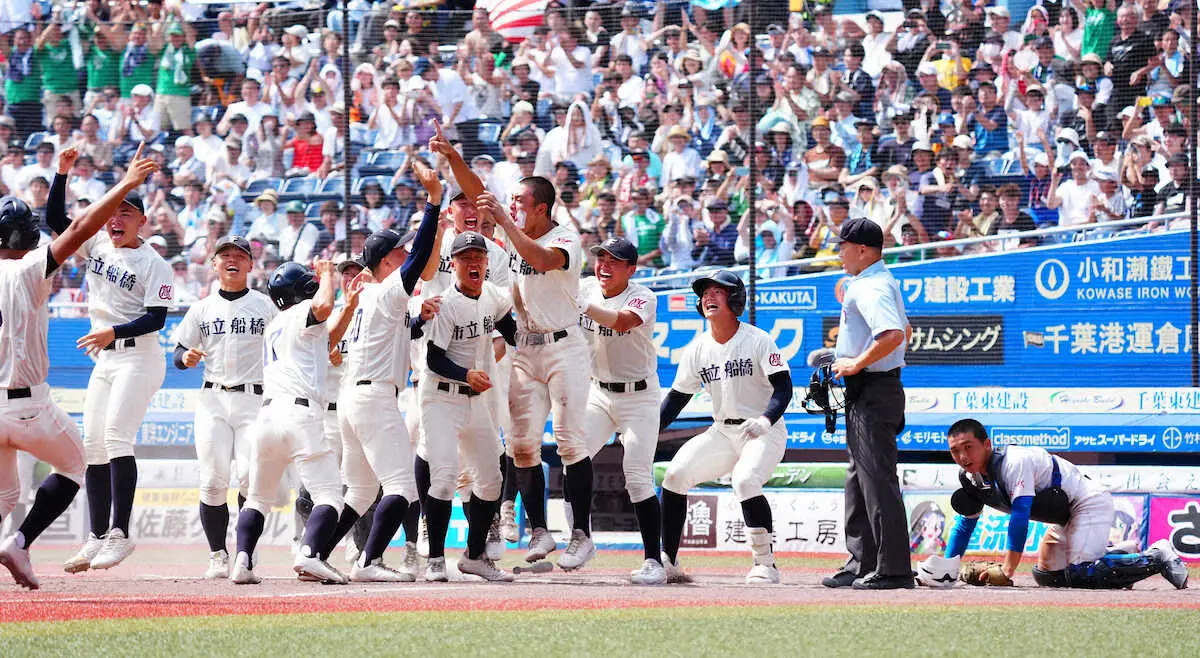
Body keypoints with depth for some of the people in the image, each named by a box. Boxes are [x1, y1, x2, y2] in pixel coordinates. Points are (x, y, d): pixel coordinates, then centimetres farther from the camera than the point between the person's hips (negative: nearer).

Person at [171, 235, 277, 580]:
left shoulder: (266, 306, 8)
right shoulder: (202, 309, 14)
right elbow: (178, 354, 14)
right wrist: (186, 357, -9)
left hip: (254, 399, -2)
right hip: (212, 399, 2)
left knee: (251, 477, -15)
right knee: (213, 480, -8)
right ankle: (218, 556, 2)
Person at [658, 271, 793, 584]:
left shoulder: (758, 341, -11)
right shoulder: (696, 349, 4)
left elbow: (783, 388, -16)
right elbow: (677, 398, 9)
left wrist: (765, 420, -35)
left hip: (765, 432, -5)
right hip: (722, 433, 5)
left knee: (745, 481, -31)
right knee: (676, 474, -12)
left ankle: (765, 565, -17)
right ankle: (667, 562, -4)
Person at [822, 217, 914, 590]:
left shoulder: (871, 287, -17)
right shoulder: (882, 282, 17)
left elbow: (893, 335, -33)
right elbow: (904, 330, 29)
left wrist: (857, 364, -22)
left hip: (873, 392, -11)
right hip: (862, 394, 11)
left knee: (878, 479, -10)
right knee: (859, 479, 15)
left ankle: (893, 569, -10)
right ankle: (861, 565, 21)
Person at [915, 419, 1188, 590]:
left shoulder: (1013, 462, -27)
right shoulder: (971, 476, 1)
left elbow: (1020, 516, -32)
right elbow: (966, 523, 10)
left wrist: (1006, 571, -32)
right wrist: (947, 566, -2)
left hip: (1090, 503, -10)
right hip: (1066, 516, 10)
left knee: (1079, 575, -24)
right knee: (1046, 574, 13)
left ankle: (1157, 557, -11)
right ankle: (1116, 557, 24)